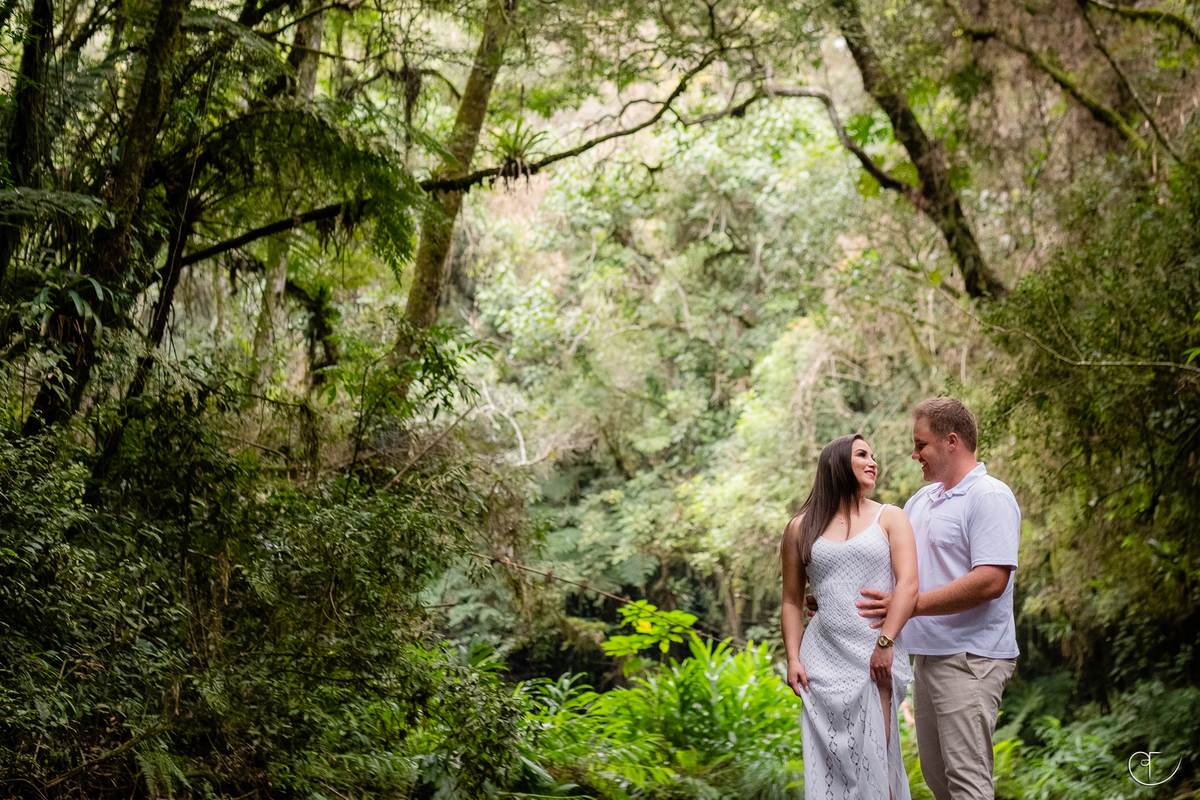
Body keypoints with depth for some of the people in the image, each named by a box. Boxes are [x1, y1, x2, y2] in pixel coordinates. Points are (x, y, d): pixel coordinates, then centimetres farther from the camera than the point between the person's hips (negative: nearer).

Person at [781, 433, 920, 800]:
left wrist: (885, 643, -15)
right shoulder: (801, 529, 12)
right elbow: (792, 602, 14)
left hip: (876, 658, -1)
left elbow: (908, 586, -4)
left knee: (873, 759, -7)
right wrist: (793, 658, 3)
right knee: (829, 762, 0)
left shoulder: (890, 518, 8)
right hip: (824, 658, 2)